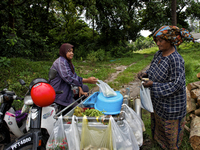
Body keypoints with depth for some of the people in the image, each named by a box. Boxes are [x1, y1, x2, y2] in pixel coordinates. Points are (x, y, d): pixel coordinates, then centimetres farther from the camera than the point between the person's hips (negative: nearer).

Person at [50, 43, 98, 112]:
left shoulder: (68, 62, 11)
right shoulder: (60, 62, -20)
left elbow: (74, 75, 7)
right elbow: (68, 78, -32)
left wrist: (80, 89, -7)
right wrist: (87, 80, -33)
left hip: (66, 89, 10)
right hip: (59, 93, -10)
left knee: (85, 88, 13)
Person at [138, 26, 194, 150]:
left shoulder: (176, 59, -28)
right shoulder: (159, 54, -2)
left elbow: (177, 84, -27)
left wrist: (153, 85, -27)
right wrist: (145, 74, -7)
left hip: (171, 102, -8)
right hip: (158, 100, 8)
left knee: (169, 126, 14)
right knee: (157, 120, 26)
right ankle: (158, 139, 51)